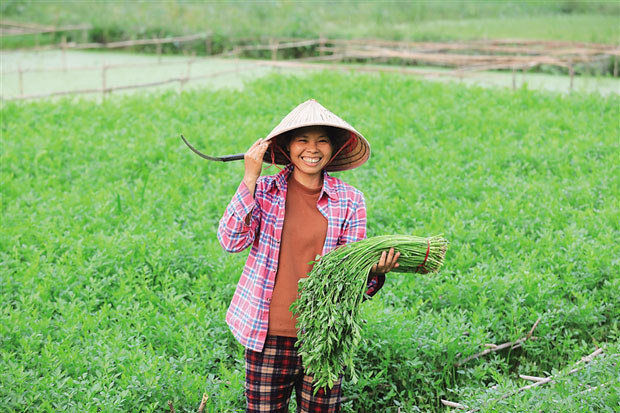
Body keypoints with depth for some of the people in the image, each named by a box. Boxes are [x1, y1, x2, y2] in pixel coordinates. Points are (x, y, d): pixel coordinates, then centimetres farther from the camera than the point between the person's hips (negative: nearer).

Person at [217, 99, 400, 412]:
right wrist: (250, 179, -15)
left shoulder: (349, 201, 2)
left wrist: (375, 272, -22)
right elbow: (232, 241, -12)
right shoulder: (264, 190, 1)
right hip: (269, 335, 0)